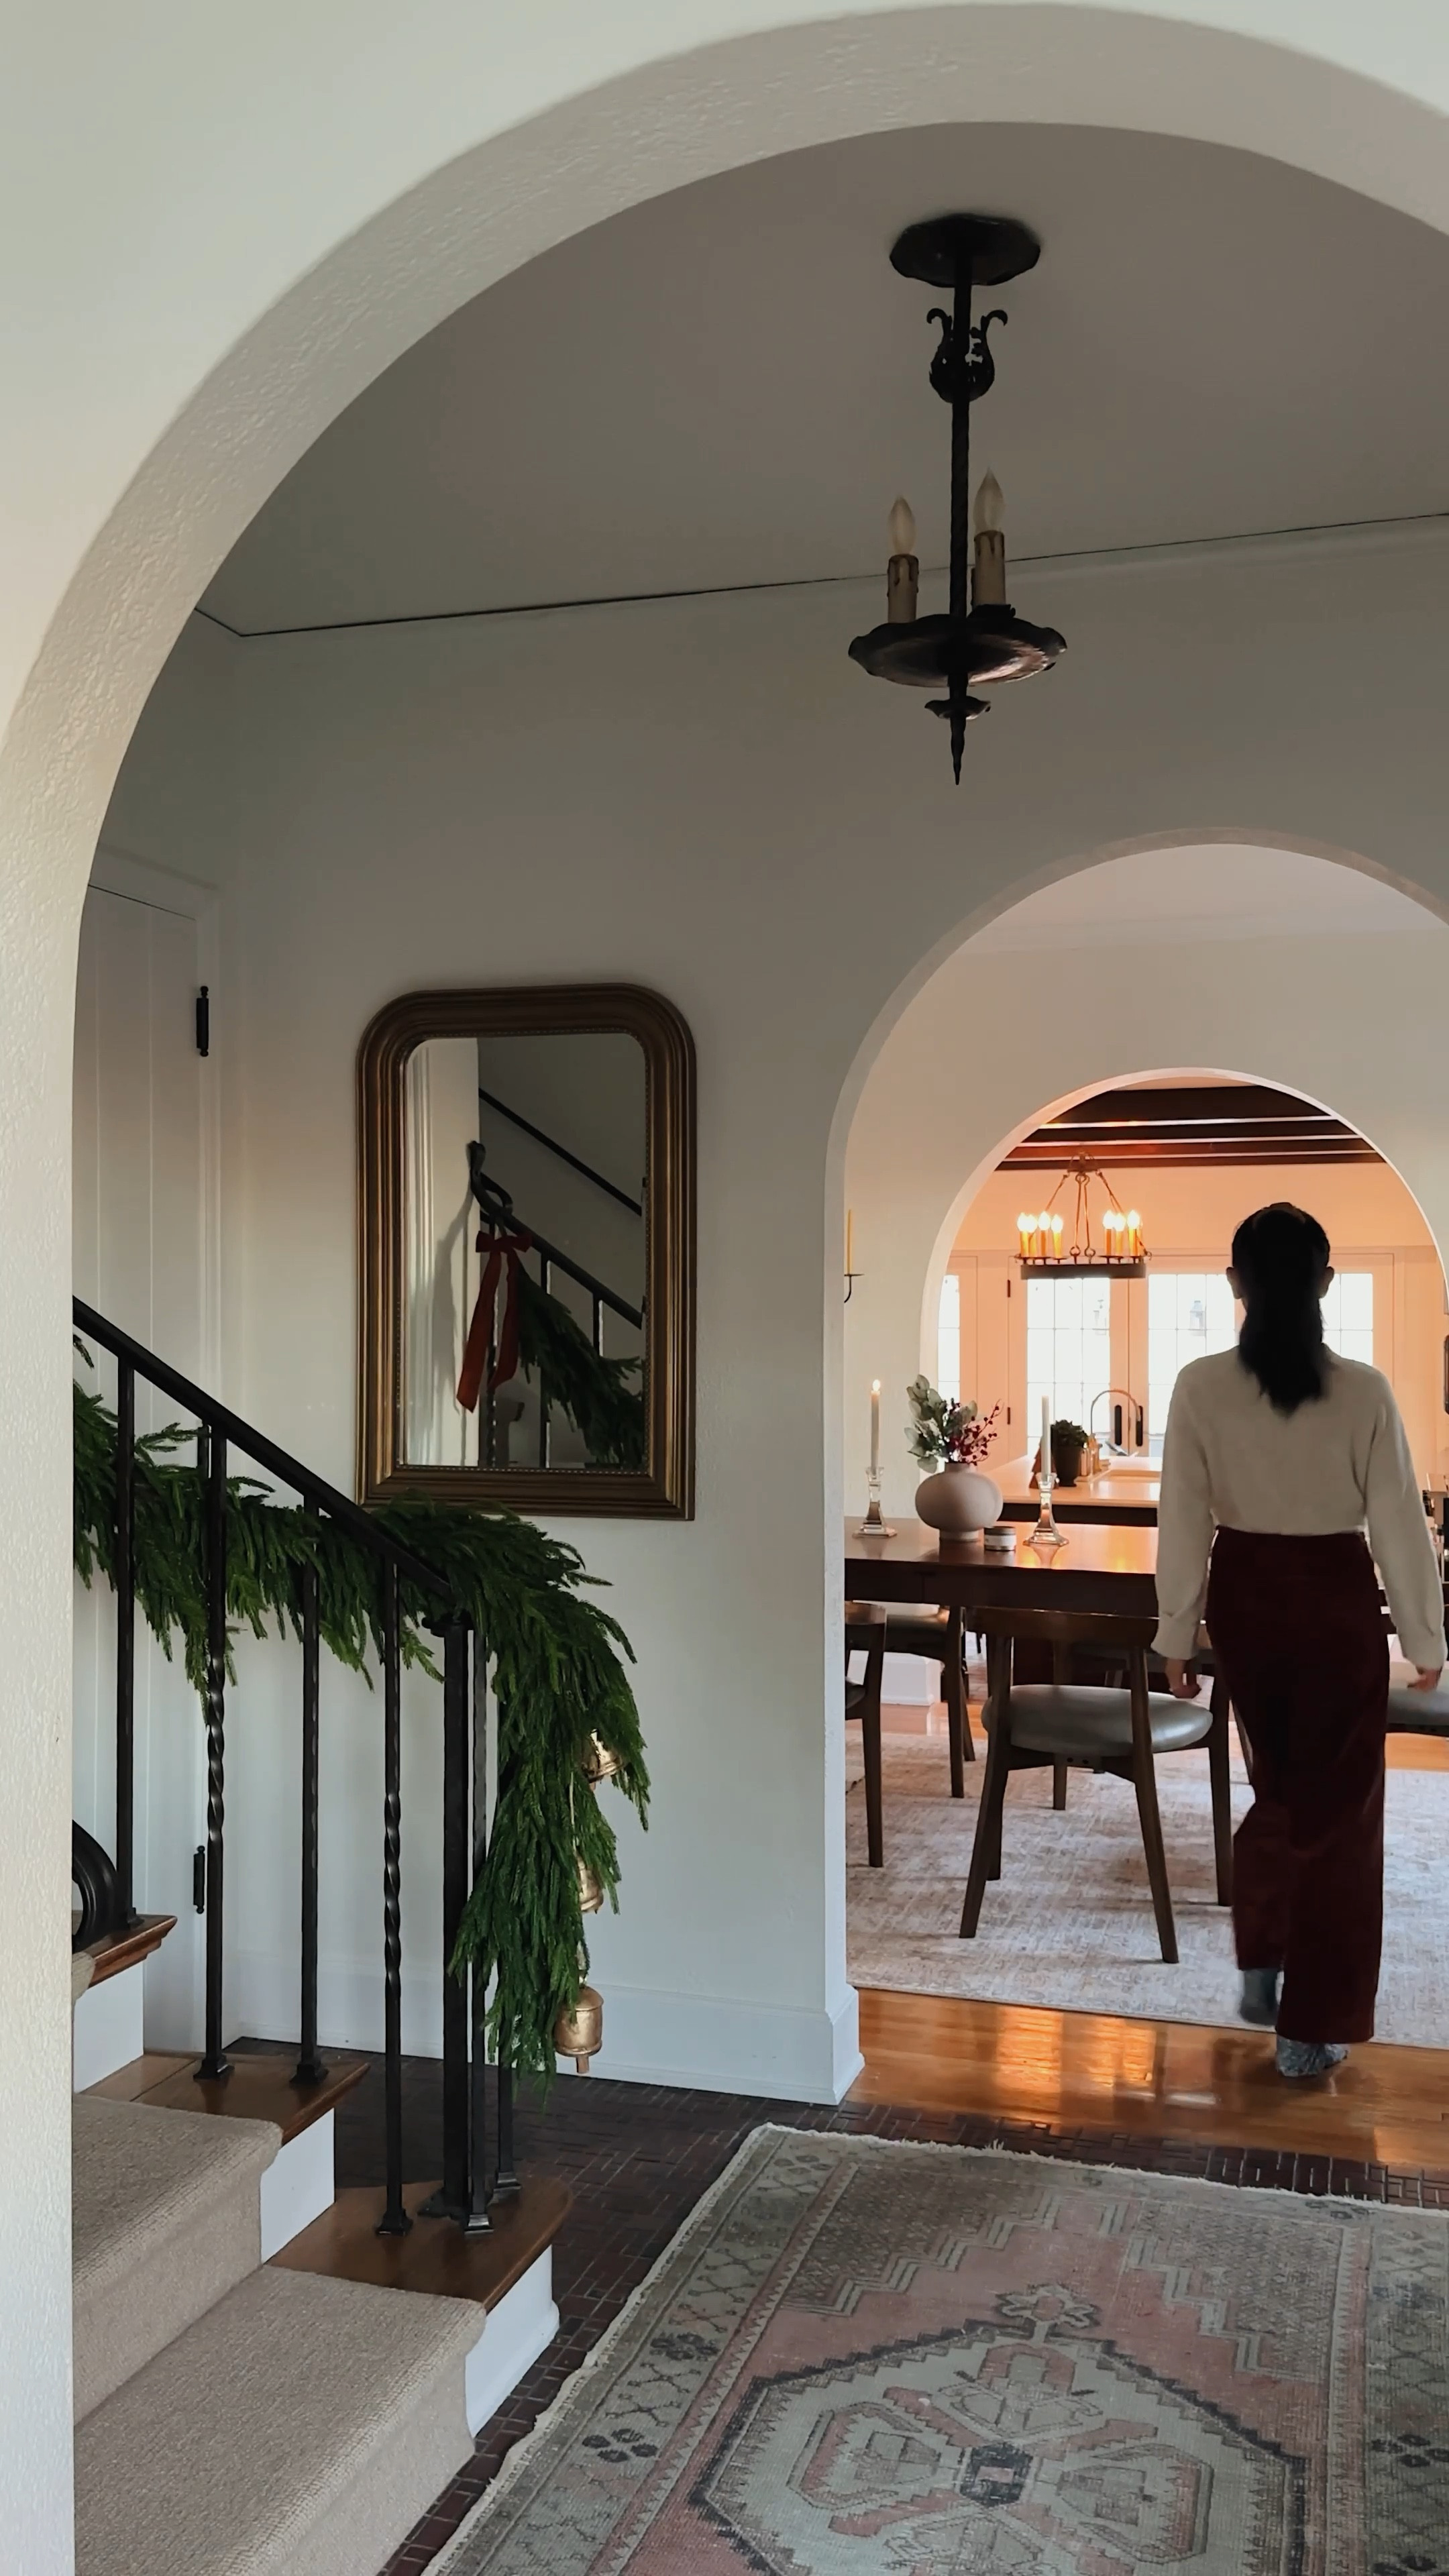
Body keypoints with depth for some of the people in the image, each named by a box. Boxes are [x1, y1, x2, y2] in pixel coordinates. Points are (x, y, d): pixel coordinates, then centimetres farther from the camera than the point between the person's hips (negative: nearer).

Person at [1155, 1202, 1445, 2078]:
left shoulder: (1200, 1387, -11)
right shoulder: (1364, 1390, -14)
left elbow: (1184, 1524, -7)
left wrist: (1176, 1637, 3)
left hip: (1246, 1596, 2)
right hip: (1336, 1597, -2)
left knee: (1280, 1784, 24)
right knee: (1338, 1803, 9)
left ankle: (1262, 1971, 33)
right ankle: (1313, 2024, 14)